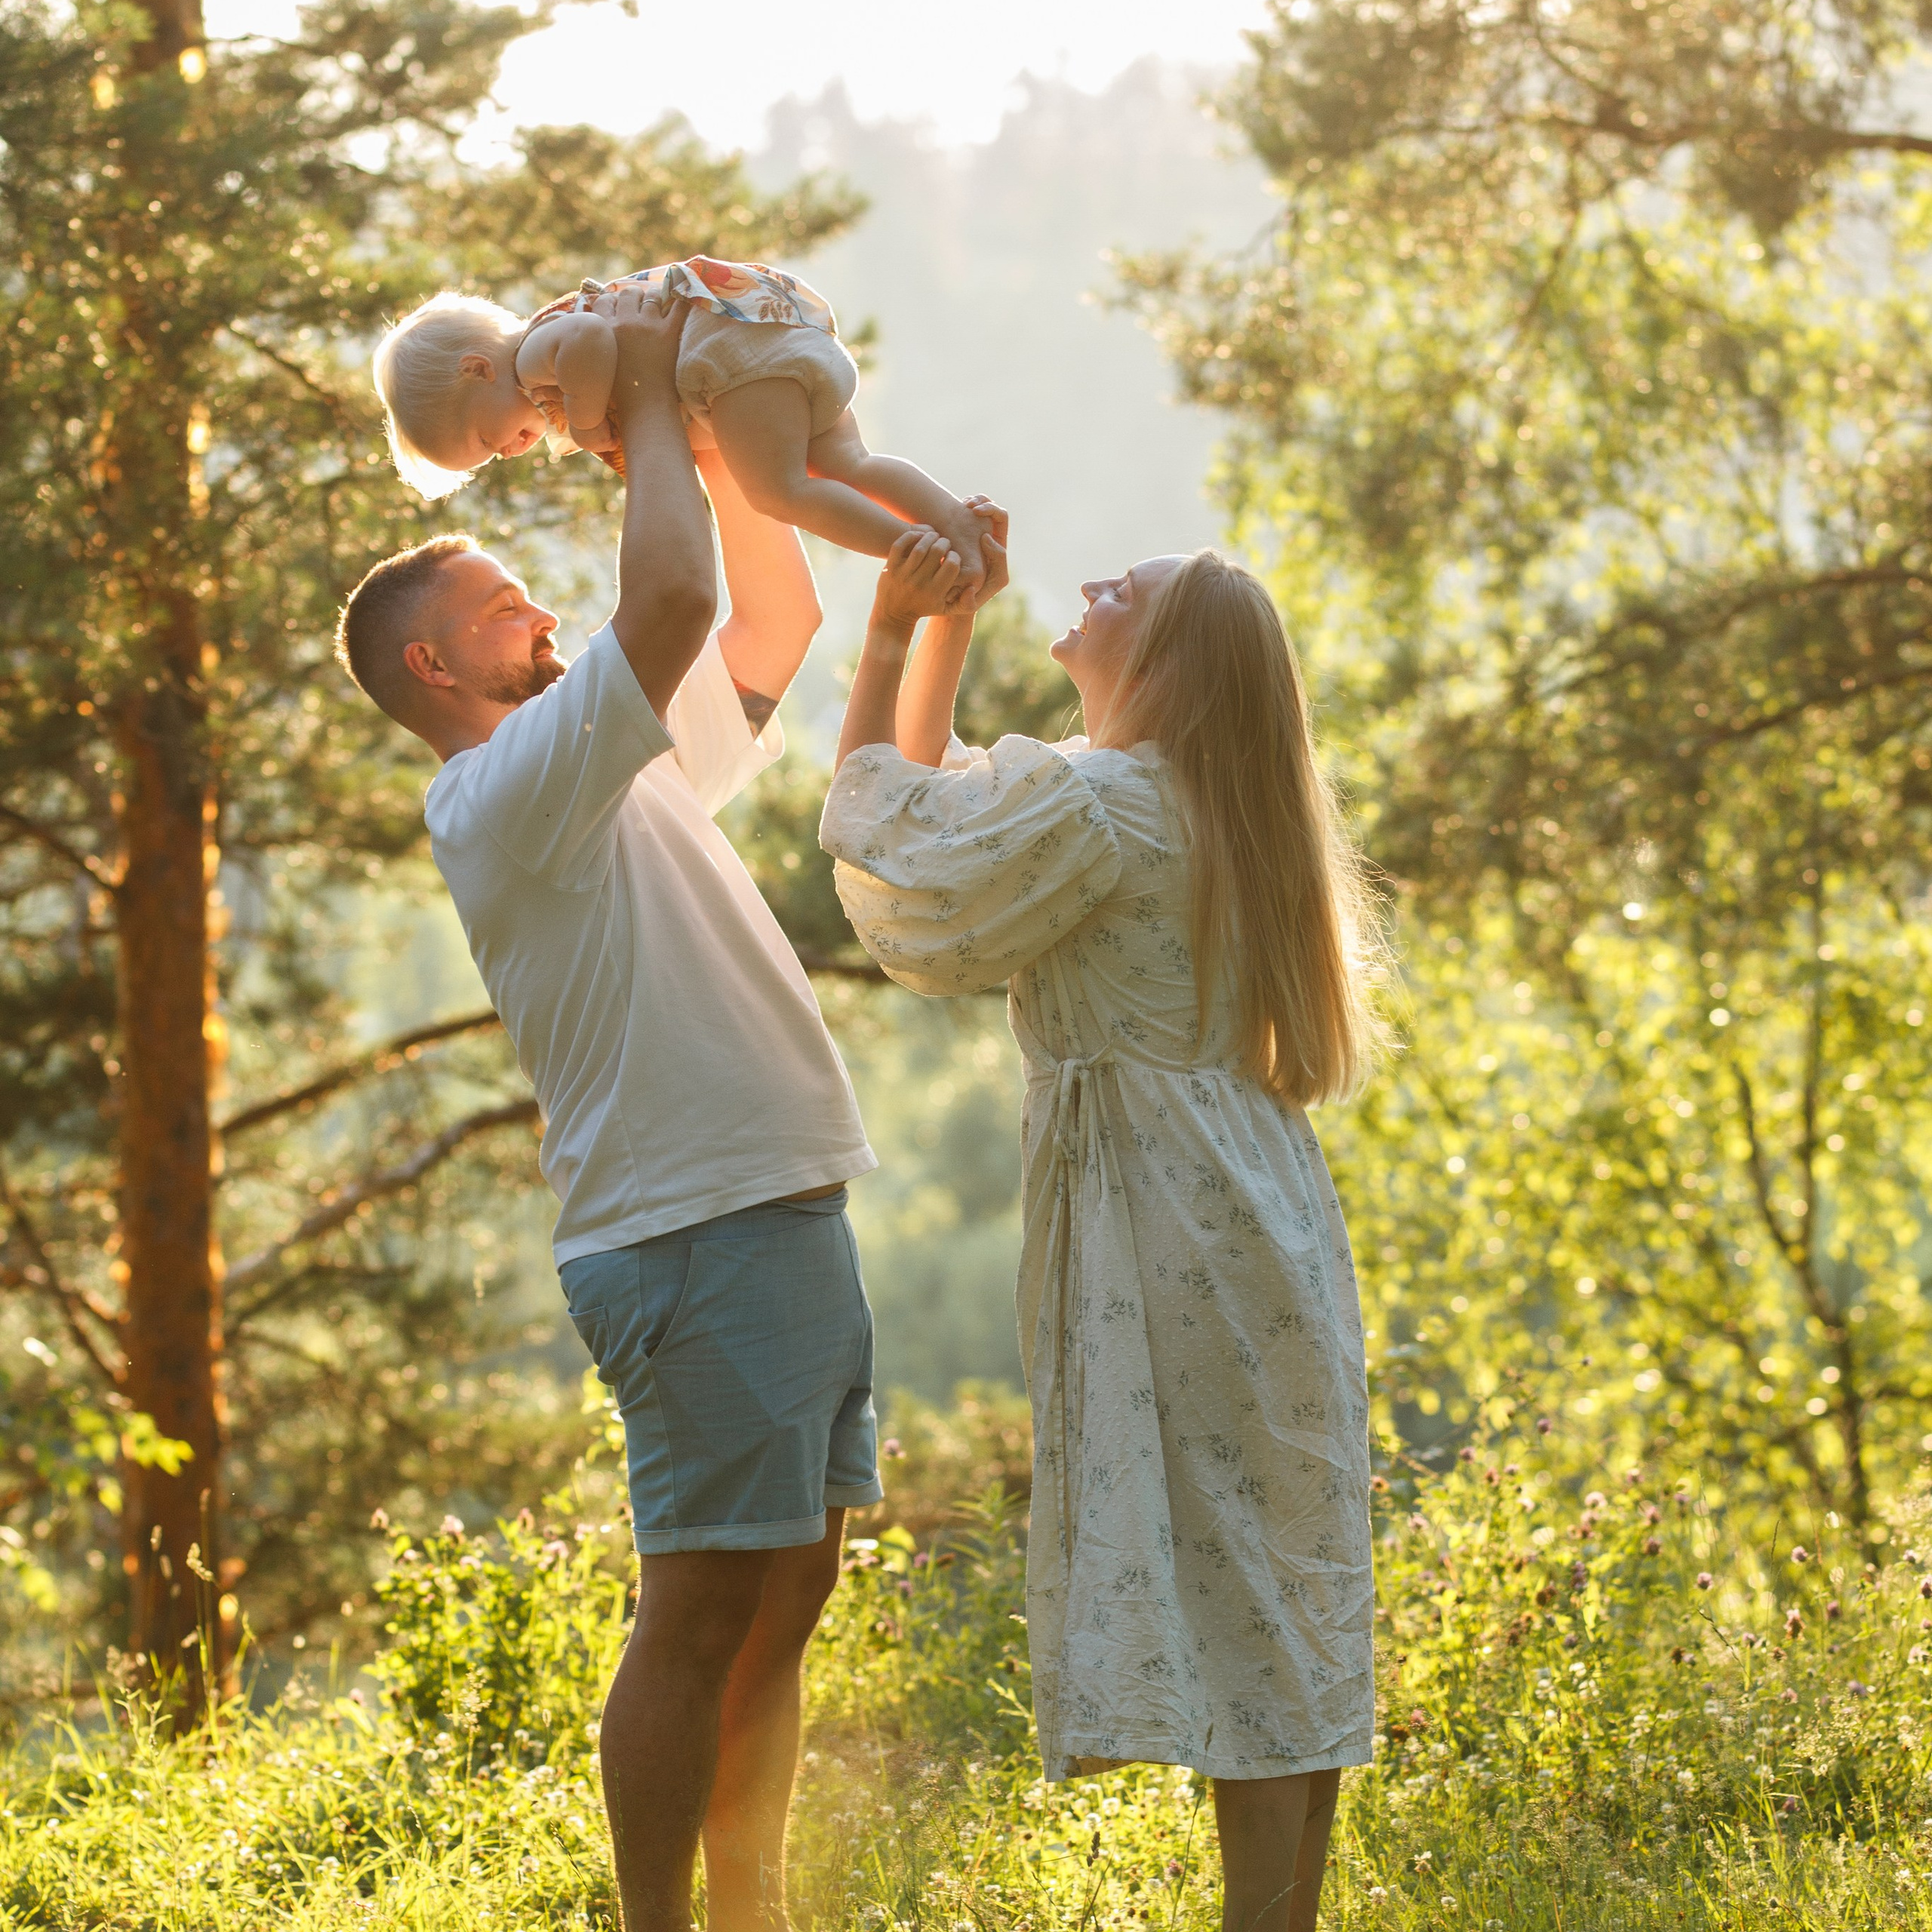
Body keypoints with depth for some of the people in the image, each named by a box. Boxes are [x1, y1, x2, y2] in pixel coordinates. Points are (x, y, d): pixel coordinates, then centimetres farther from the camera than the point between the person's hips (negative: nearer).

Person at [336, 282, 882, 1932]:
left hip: (790, 1212, 10)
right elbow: (672, 600, -24)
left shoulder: (632, 769, 20)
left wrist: (713, 441, 14)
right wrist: (647, 405, -10)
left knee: (788, 1595, 11)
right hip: (696, 1237, -9)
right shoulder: (511, 789, -10)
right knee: (703, 1610, -8)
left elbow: (778, 620, 26)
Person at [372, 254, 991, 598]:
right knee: (843, 464, 5)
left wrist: (587, 423, -14)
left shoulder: (534, 352, -4)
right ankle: (950, 516, -13)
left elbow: (591, 337, -27)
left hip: (738, 321, -10)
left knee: (779, 492, -14)